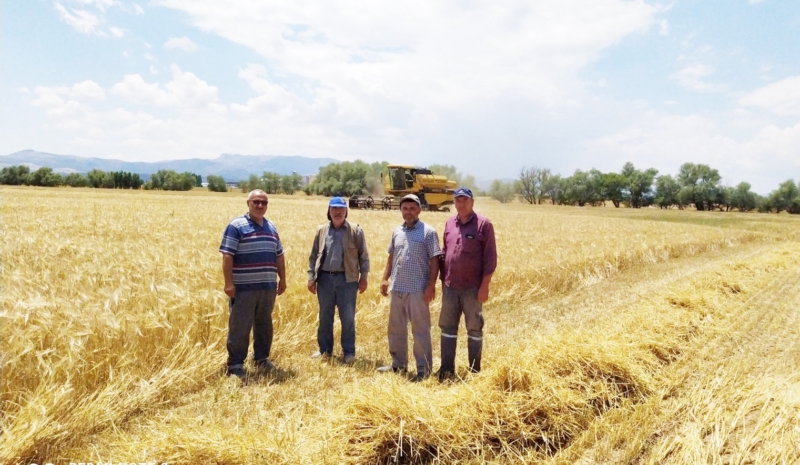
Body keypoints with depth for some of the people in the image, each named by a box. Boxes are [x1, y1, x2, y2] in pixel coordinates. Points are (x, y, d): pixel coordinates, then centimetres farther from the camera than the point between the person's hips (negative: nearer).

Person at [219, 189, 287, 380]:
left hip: (268, 286, 6)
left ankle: (261, 359, 28)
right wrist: (229, 282, -17)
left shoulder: (272, 227, 14)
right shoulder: (236, 226, -6)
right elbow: (227, 255, -11)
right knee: (240, 327, -1)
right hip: (244, 287, -6)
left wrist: (282, 279, 16)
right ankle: (235, 365, 8)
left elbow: (279, 256, 20)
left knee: (264, 325, 14)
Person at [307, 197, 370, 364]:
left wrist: (363, 277, -3)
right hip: (325, 278, 3)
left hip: (347, 279, -2)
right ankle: (325, 350, 23)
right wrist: (311, 277, 4)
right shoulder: (321, 230, 7)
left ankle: (349, 352, 13)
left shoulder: (355, 231, 0)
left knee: (348, 317, 2)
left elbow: (363, 256, 2)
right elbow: (313, 256, 9)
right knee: (325, 316, 11)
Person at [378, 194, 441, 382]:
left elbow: (434, 260, -8)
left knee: (420, 330, 0)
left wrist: (431, 285, -14)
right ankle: (398, 364, 28)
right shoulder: (397, 232, 12)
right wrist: (385, 279, 12)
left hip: (417, 289, -6)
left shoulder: (428, 232, -5)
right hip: (396, 288, 6)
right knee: (396, 328, 15)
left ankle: (424, 369, 11)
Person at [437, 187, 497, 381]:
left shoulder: (483, 224, -7)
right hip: (450, 287, 5)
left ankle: (475, 371, 17)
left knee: (474, 329, 6)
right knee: (447, 327, 9)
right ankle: (447, 370, 18)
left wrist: (484, 286, -13)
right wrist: (443, 280, 13)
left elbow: (490, 258, -8)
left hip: (472, 287, -5)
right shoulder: (449, 224, 9)